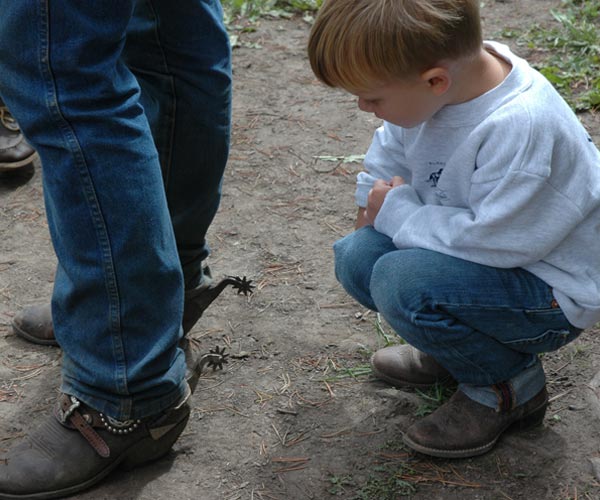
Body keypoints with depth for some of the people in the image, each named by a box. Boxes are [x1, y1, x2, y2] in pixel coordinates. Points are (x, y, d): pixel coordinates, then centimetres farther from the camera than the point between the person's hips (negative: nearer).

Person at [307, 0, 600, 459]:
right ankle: (466, 342, 18)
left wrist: (397, 212, -18)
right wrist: (375, 211, 4)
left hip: (555, 295, -8)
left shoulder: (520, 128, -34)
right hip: (485, 240, 9)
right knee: (357, 258, -4)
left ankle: (509, 385, -3)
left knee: (401, 281, -28)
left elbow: (490, 239, -30)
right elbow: (393, 149, 12)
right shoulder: (452, 70, -9)